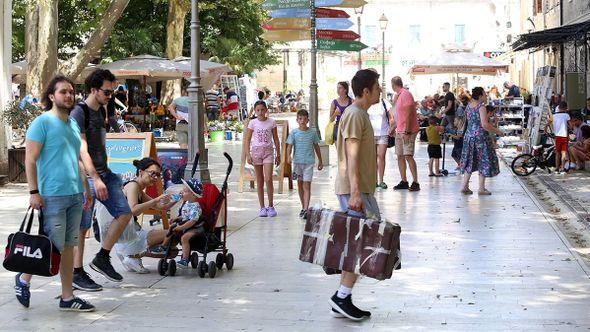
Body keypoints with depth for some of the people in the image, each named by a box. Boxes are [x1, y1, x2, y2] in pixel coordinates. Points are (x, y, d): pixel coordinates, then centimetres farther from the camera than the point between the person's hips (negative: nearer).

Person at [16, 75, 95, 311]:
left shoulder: (73, 124, 16)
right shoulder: (43, 122, -8)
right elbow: (30, 160, -10)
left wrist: (86, 189, 21)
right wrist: (34, 192, -16)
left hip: (75, 195, 7)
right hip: (52, 196, -7)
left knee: (68, 246, 9)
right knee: (53, 247, -4)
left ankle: (67, 297, 13)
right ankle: (24, 278, 19)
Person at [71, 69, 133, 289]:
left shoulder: (101, 111, 15)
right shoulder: (79, 113, -13)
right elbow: (82, 150, -20)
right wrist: (96, 180, -26)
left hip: (104, 173, 9)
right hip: (86, 176, -9)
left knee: (124, 213, 2)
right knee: (82, 227, -4)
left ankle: (102, 259, 12)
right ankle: (77, 273, 5)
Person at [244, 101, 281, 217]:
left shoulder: (272, 122, 2)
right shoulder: (252, 123, 1)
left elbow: (276, 139, 8)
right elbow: (247, 139, 3)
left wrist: (278, 154, 7)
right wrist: (248, 155, -5)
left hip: (268, 151, -1)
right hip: (256, 151, 1)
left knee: (268, 179, -12)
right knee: (259, 181, 4)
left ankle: (271, 206, 0)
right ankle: (262, 207, 9)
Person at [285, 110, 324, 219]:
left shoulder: (312, 132, 2)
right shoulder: (294, 132, 1)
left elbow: (316, 147, 11)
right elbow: (289, 145, -4)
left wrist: (320, 161, 15)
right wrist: (288, 156, -24)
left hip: (309, 162, -2)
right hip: (297, 161, 2)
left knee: (306, 185, -9)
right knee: (300, 184, 11)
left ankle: (306, 209, -16)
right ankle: (303, 207, 23)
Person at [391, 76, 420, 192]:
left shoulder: (405, 94, -13)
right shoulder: (399, 95, 17)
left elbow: (409, 114, -19)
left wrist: (407, 132, -22)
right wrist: (394, 129, 27)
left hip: (408, 131, -10)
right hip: (399, 131, 10)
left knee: (408, 156, -14)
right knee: (400, 156, 8)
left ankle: (415, 182, -13)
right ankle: (404, 181, 13)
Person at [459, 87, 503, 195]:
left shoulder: (468, 106, 7)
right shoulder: (481, 107, -16)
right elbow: (485, 125, -22)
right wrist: (498, 131, -12)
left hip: (468, 136, 7)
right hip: (480, 136, -7)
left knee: (470, 161, 14)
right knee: (483, 161, 4)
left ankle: (464, 186, 12)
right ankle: (482, 188, 6)